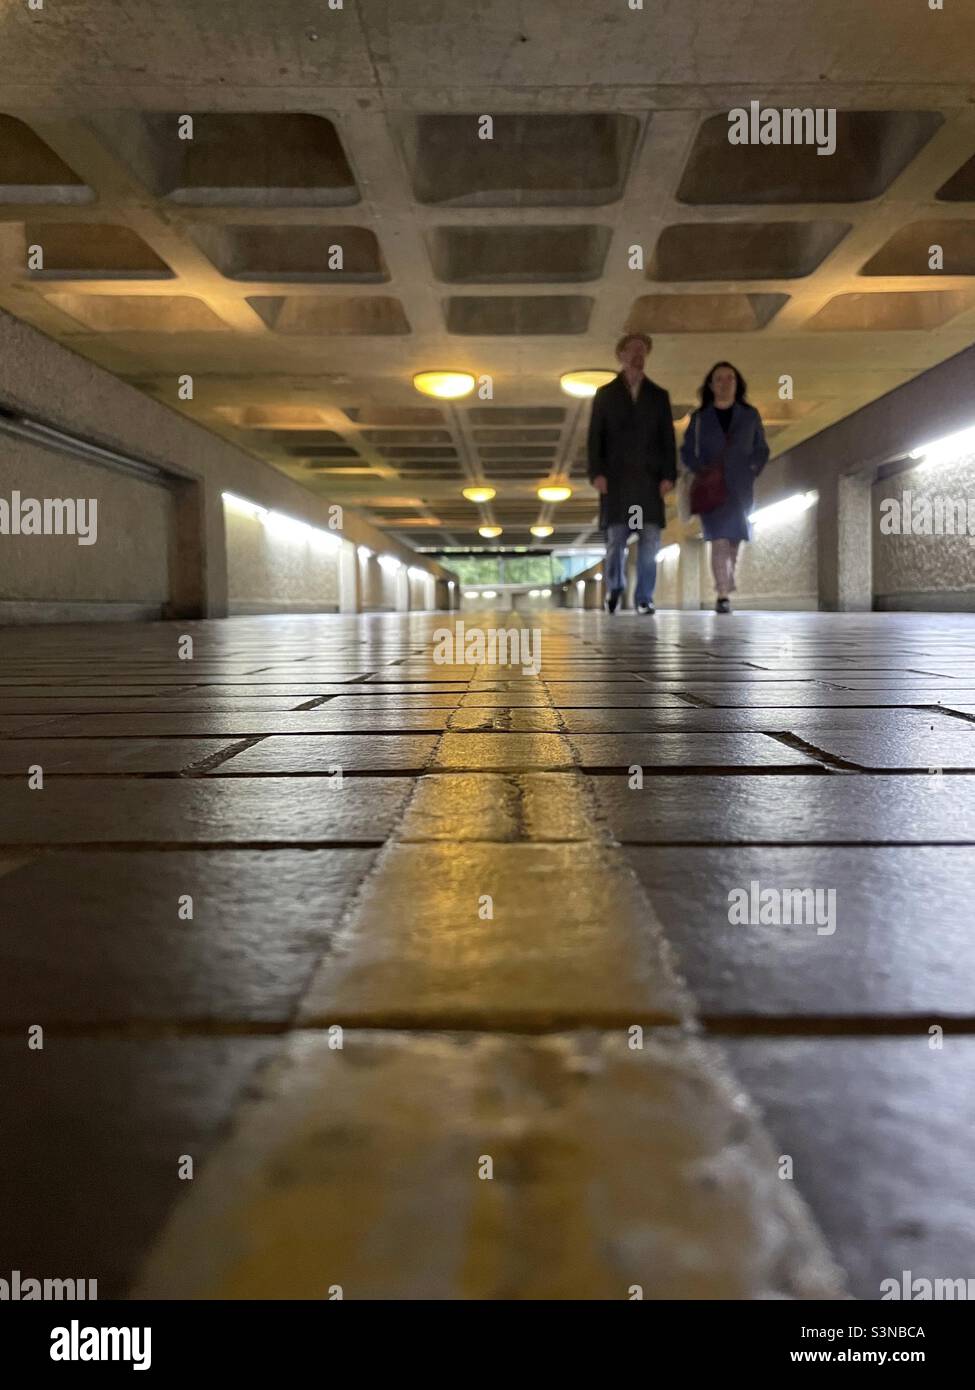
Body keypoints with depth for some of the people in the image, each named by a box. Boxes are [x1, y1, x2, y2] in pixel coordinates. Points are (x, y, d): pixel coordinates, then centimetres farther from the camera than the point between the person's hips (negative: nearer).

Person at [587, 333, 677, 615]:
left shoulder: (659, 395, 15)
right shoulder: (605, 394, 11)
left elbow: (668, 439, 10)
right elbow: (595, 437, 5)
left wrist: (668, 475, -2)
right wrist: (596, 472, -8)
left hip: (649, 478, 1)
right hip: (616, 478, -1)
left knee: (650, 541, -6)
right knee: (616, 538, -4)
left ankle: (644, 599, -1)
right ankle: (614, 587, 19)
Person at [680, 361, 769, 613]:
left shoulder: (750, 415, 9)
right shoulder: (700, 418, 7)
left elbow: (761, 450, 14)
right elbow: (687, 451, 10)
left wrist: (752, 472, -2)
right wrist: (700, 471, -6)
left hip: (740, 489, 2)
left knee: (734, 541, 4)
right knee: (719, 540, -13)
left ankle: (724, 593, 18)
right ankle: (723, 596, -17)